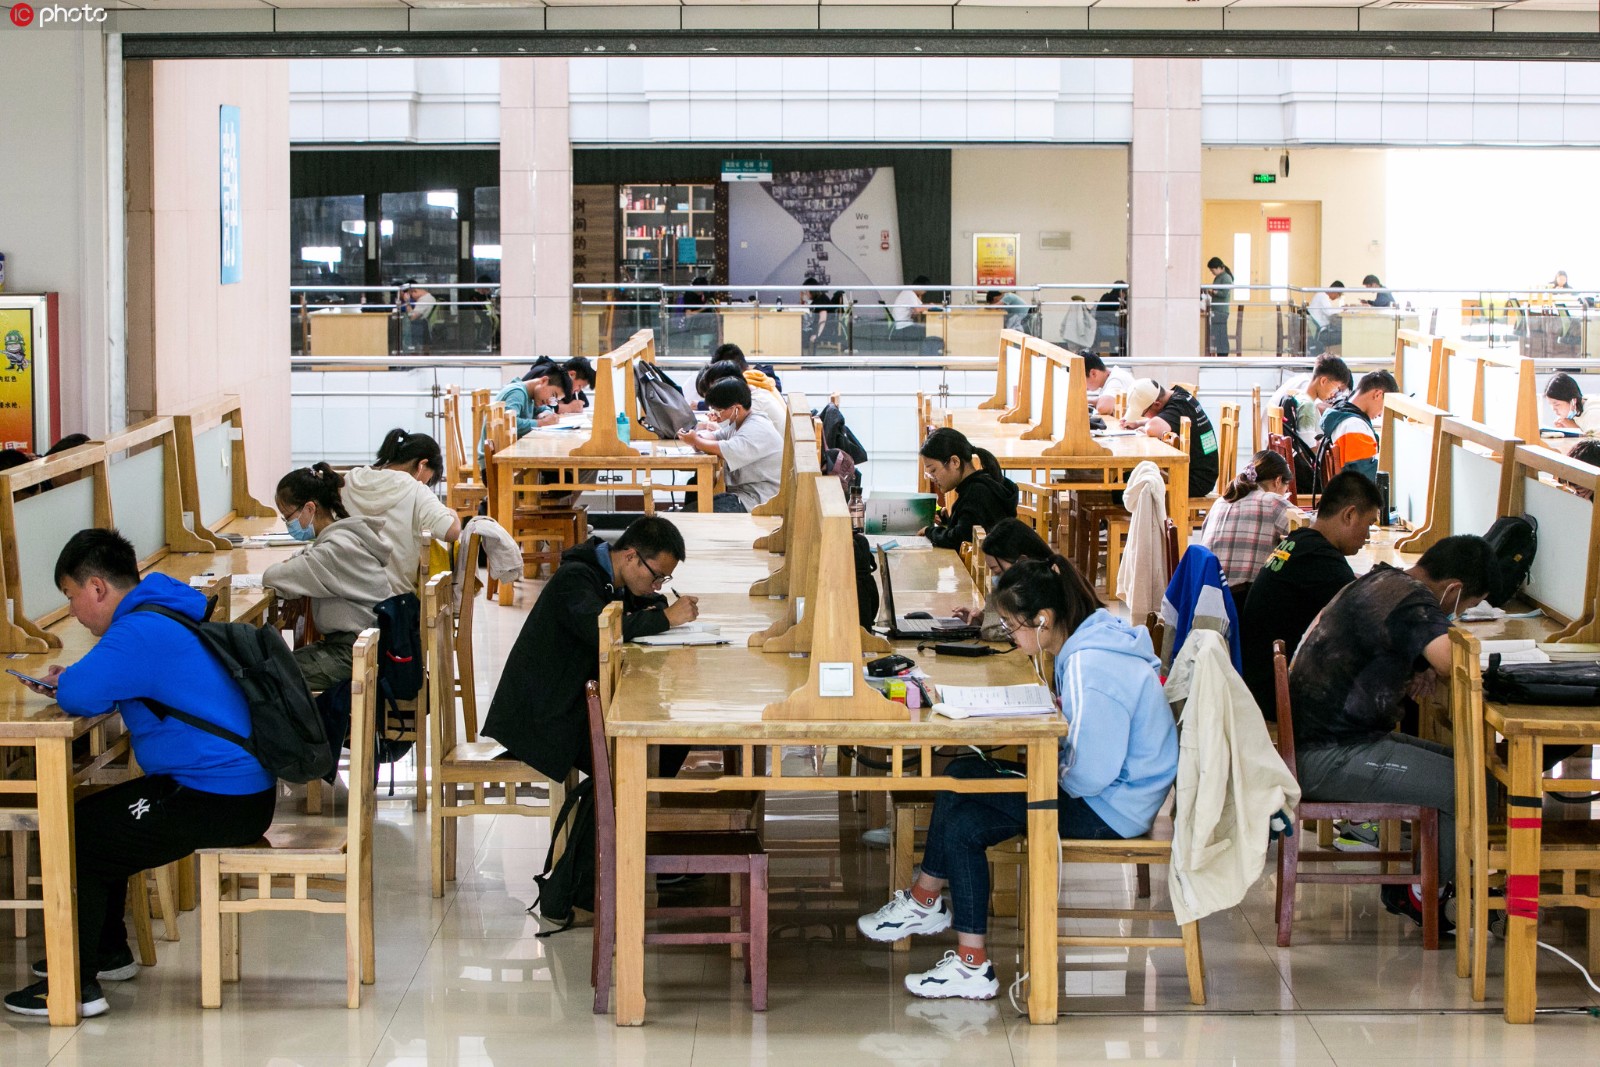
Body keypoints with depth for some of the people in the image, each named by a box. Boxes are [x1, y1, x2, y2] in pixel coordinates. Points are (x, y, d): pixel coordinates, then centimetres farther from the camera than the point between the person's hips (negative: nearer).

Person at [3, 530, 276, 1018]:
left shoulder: (142, 631, -20)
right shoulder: (169, 614, 14)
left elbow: (81, 695, -29)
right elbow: (114, 679, 27)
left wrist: (65, 682, -4)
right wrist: (70, 681, 7)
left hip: (221, 803, -10)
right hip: (244, 783, 10)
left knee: (78, 833, -2)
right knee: (98, 816, 23)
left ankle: (77, 984, 3)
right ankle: (109, 951, 36)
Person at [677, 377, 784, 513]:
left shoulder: (757, 428, -19)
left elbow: (728, 450, -31)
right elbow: (713, 436, 18)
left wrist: (695, 441, -16)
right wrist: (696, 435, -7)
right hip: (739, 492, 10)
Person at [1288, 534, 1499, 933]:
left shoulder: (1380, 582, 14)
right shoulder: (1408, 600, -18)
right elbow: (1456, 662, -32)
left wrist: (1422, 667, 6)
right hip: (1328, 757, -11)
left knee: (1454, 765, 14)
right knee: (1460, 787, -12)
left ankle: (1405, 886, 16)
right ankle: (1423, 895, 8)